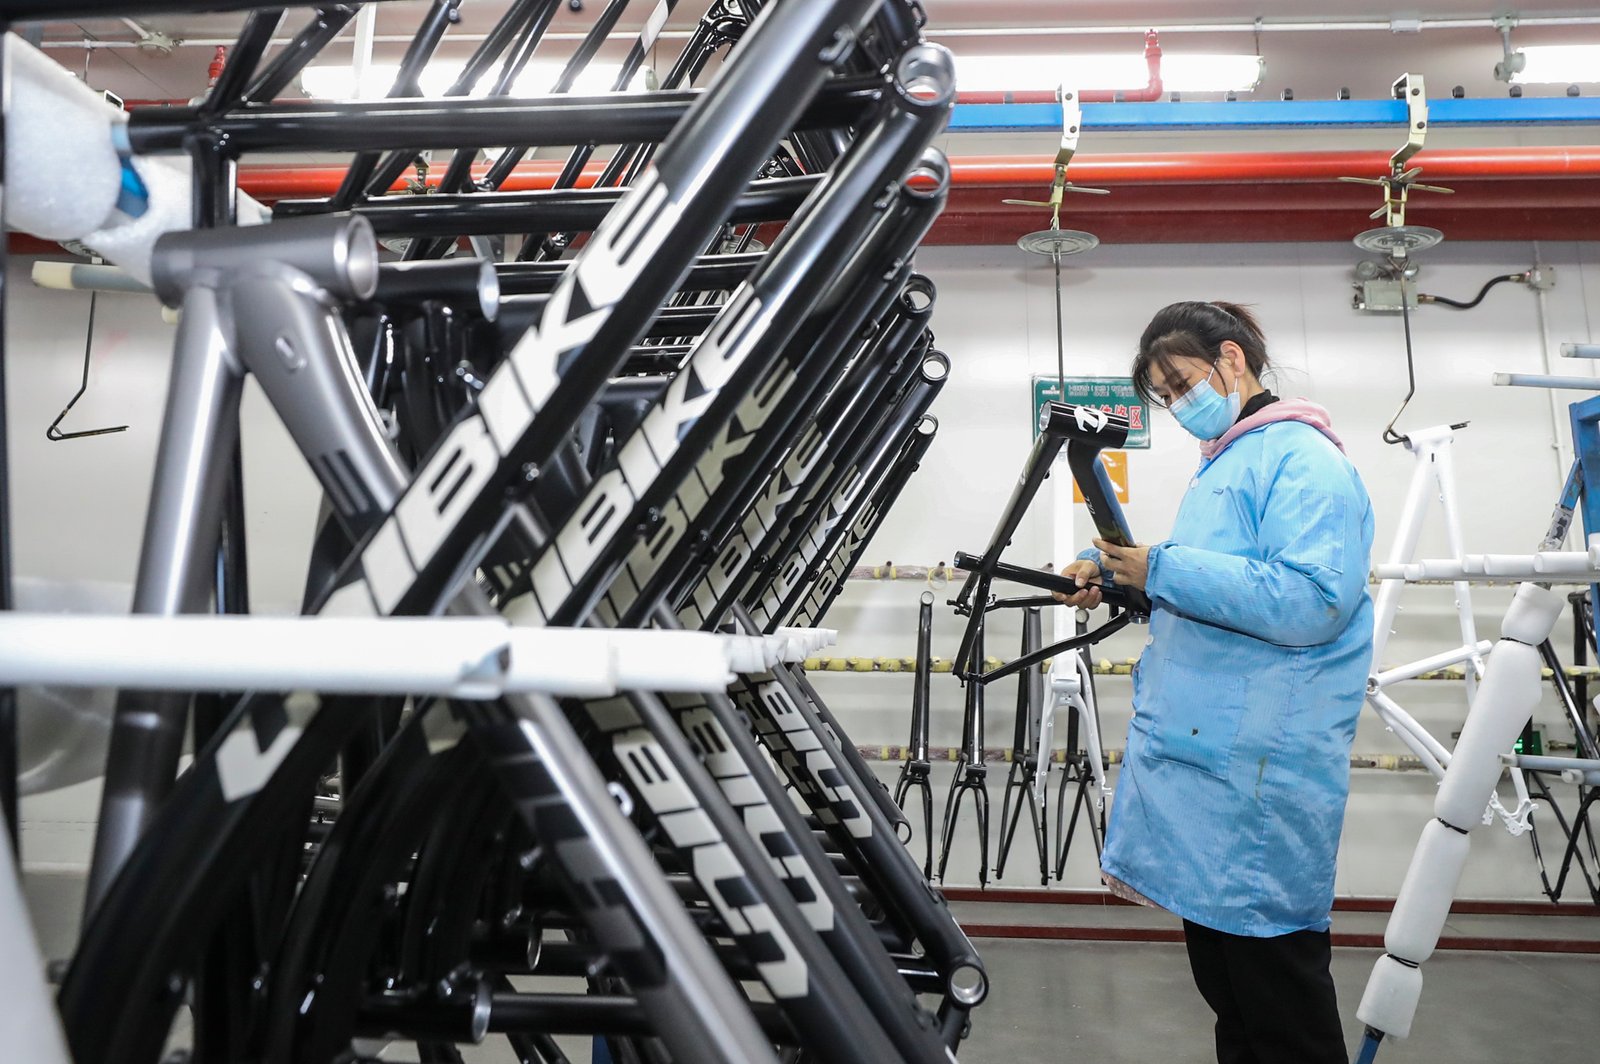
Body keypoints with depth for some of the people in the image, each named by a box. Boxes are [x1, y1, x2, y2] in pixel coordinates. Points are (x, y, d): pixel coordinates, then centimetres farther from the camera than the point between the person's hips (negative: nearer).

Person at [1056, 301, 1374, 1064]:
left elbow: (1310, 602, -25)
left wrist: (1163, 569, -23)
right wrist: (1120, 578, 12)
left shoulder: (1301, 458, -11)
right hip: (1198, 753, 10)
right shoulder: (1221, 464, 19)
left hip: (1259, 773, -10)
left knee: (1276, 985, 2)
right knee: (1219, 972, 20)